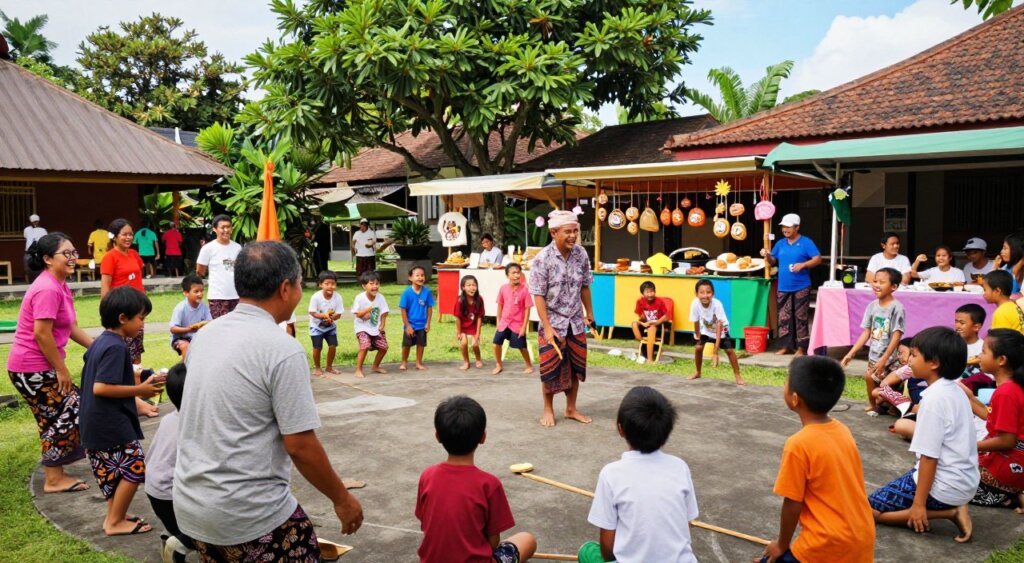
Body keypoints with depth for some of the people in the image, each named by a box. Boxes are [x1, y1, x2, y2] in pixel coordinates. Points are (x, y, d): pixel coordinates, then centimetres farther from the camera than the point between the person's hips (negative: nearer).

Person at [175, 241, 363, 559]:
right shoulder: (282, 349, -19)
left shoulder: (205, 335, 4)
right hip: (249, 515, -8)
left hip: (189, 504, 8)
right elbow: (300, 446, -18)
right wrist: (342, 498, -4)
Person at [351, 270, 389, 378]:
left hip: (376, 328, 4)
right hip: (362, 327, -4)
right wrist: (366, 310, -29)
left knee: (383, 347, 4)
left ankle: (376, 367, 29)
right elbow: (357, 314, -13)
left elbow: (383, 313, -3)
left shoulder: (380, 297, -9)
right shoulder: (359, 298, -17)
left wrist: (382, 325, -13)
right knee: (365, 346, -24)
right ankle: (358, 370, -10)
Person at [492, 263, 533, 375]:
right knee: (496, 343, 3)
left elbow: (527, 309, -11)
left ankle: (529, 365, 30)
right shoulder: (503, 288, -6)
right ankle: (498, 365, 24)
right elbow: (500, 306, 6)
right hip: (504, 322, 3)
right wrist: (498, 321, 8)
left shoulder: (524, 289, -15)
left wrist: (524, 326, -12)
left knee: (522, 347, 7)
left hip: (518, 324, -3)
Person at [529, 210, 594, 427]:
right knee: (551, 368, 5)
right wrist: (547, 328, -19)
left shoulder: (581, 254, -4)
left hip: (576, 322, 5)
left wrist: (589, 313, 15)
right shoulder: (542, 259, -18)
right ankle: (548, 410, 23)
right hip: (553, 322, -4)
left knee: (576, 366, 12)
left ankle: (571, 408, 28)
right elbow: (538, 296, -17)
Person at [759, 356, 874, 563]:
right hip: (862, 539, 6)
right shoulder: (842, 430, 2)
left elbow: (792, 504, -12)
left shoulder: (798, 445, -19)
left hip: (830, 545, -6)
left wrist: (781, 545, 4)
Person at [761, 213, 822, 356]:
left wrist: (803, 265, -22)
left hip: (801, 287, -5)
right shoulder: (780, 243, 12)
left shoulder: (806, 242, -3)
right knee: (784, 317, 6)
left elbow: (818, 259, -8)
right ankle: (785, 345, 14)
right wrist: (767, 256, -7)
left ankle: (802, 347, 5)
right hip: (783, 287, 5)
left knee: (801, 317, -1)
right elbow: (773, 262, 14)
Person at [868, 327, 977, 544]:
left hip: (946, 485, -9)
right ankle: (950, 508, 7)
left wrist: (919, 503, -15)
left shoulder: (934, 398, -22)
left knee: (869, 509, -1)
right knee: (890, 492, 26)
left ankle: (947, 512, -7)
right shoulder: (954, 390, 6)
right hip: (964, 480, 9)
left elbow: (930, 456, -21)